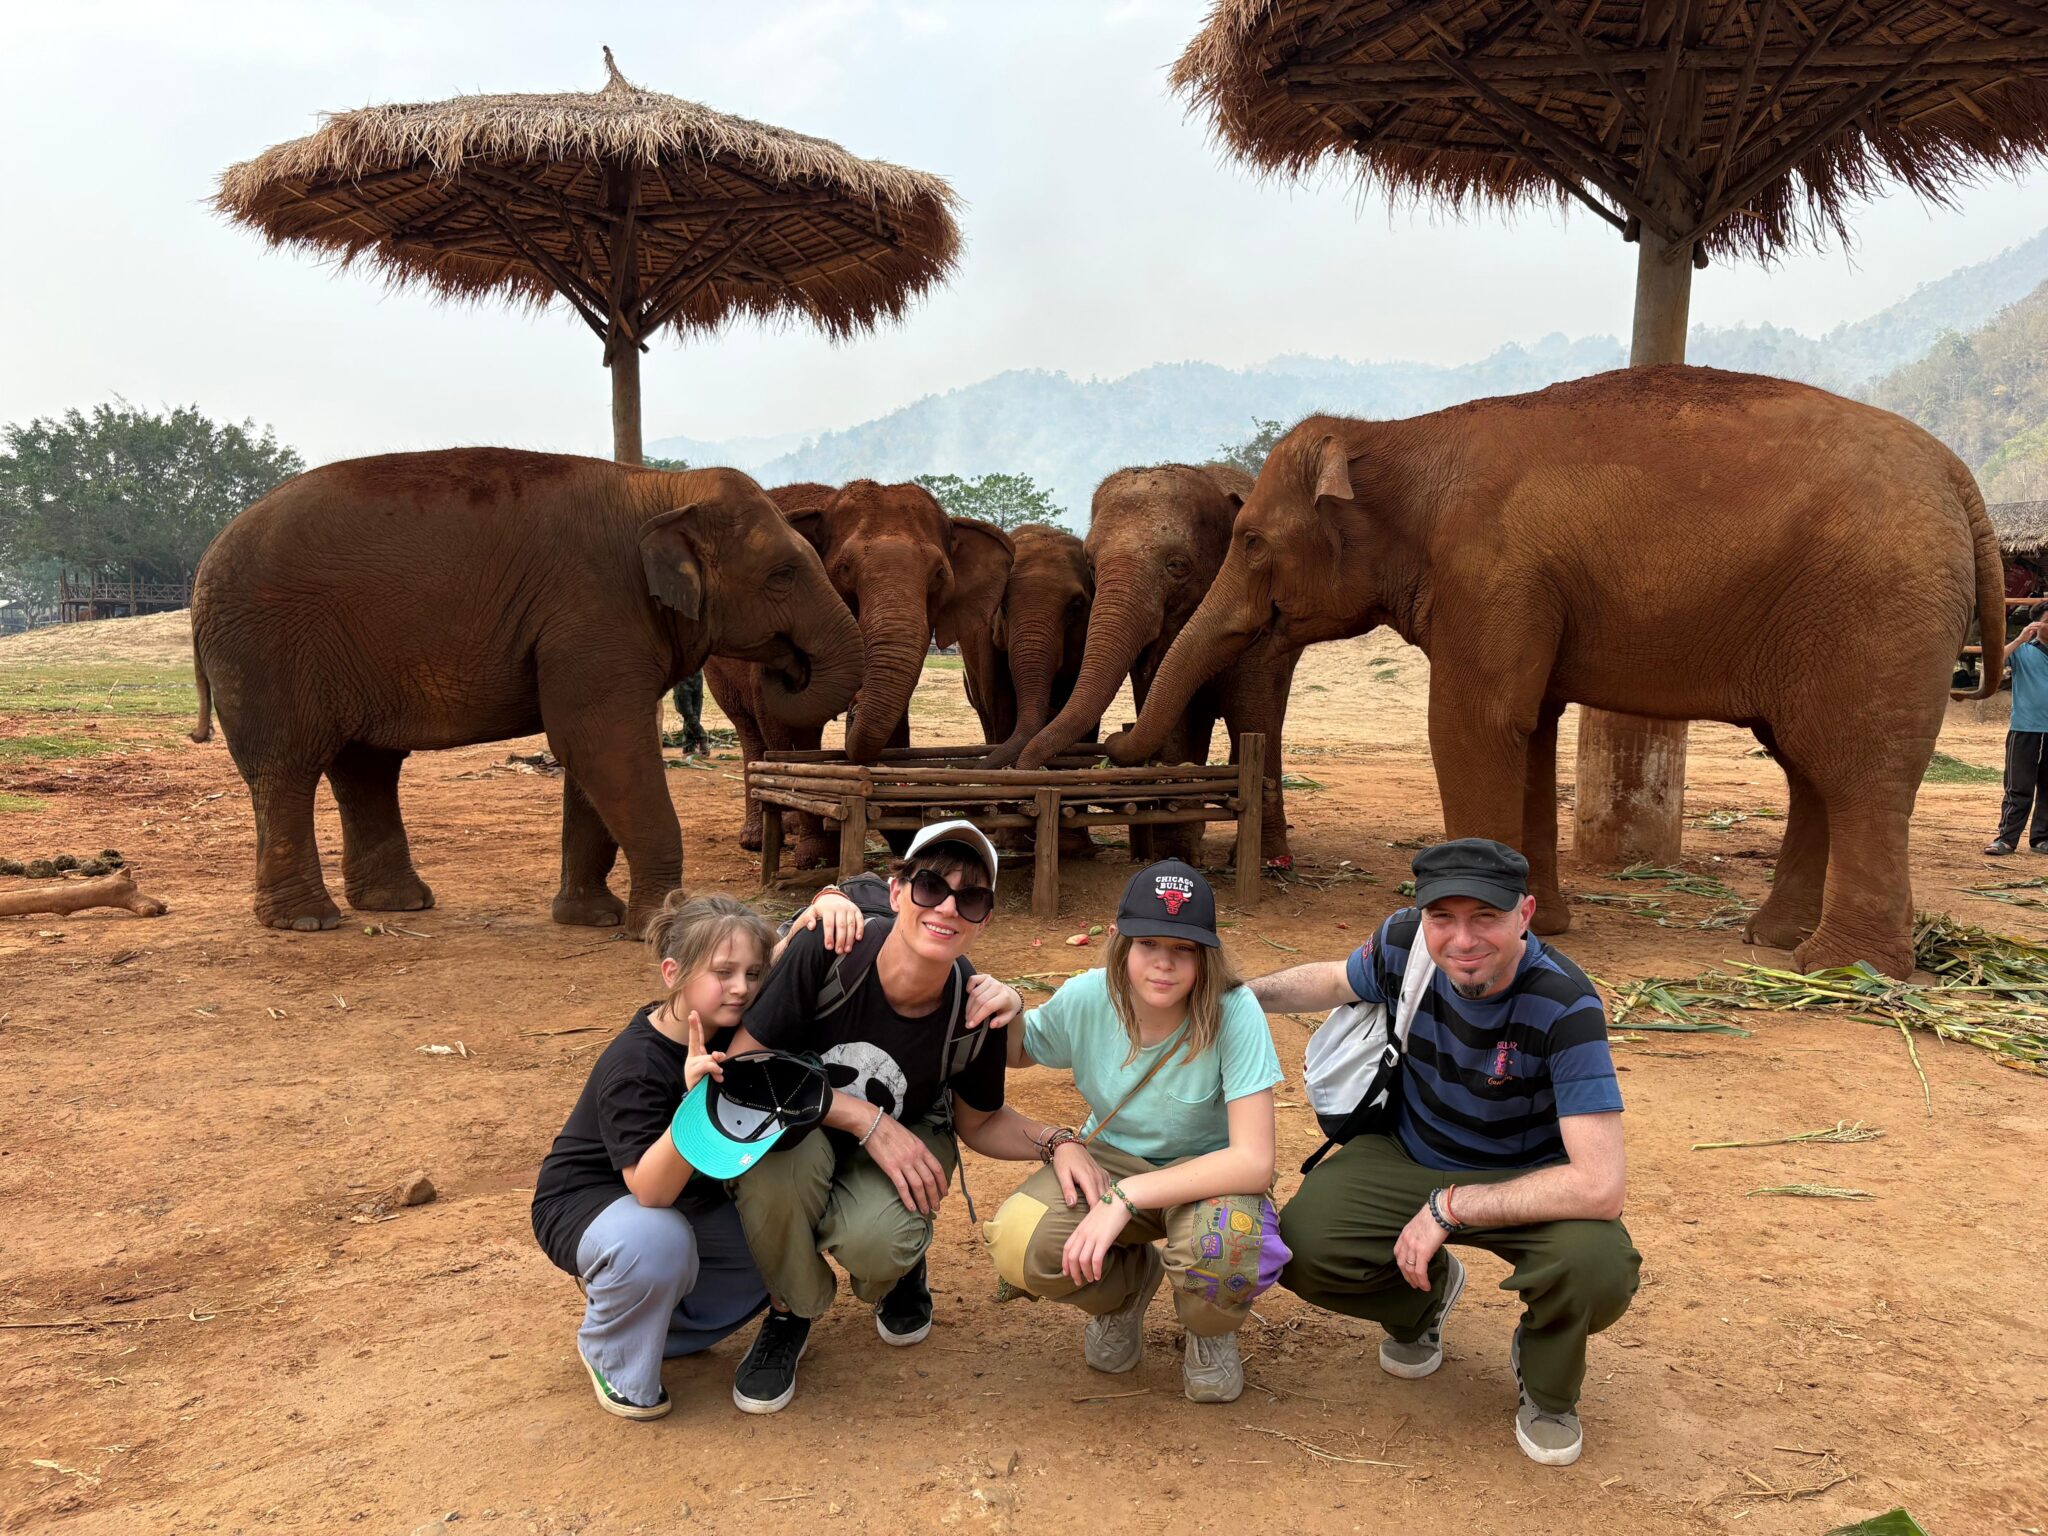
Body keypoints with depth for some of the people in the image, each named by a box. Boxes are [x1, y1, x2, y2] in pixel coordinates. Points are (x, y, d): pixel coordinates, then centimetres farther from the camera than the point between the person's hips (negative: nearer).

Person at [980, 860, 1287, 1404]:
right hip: (1108, 1159, 2)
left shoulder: (1233, 1013, -27)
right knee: (1018, 1246, -28)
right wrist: (1061, 1141, -16)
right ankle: (1127, 1284, 9)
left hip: (1206, 1173, -2)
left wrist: (1125, 1198, -35)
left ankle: (1209, 1334, 3)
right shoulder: (1086, 999, -18)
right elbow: (1014, 1053, 3)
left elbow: (1254, 1161, -30)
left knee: (1223, 1243, -38)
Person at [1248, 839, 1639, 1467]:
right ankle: (1423, 1297, 17)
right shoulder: (1406, 942, -18)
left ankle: (1547, 1390, 4)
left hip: (1528, 1178, -3)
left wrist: (1448, 1207, -31)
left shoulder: (1565, 1007, -30)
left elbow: (1598, 1187, -35)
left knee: (1599, 1266, -35)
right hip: (1411, 1156, 3)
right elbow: (1338, 980, 9)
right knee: (1301, 1245, -21)